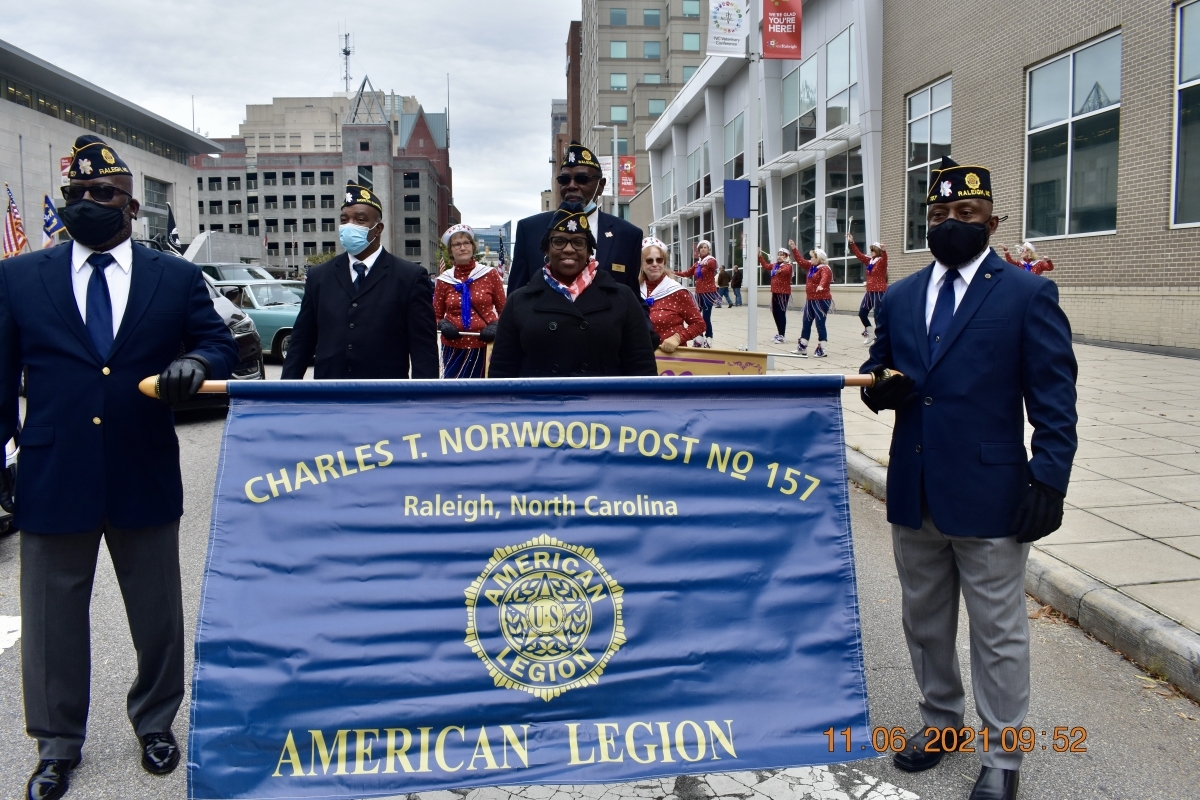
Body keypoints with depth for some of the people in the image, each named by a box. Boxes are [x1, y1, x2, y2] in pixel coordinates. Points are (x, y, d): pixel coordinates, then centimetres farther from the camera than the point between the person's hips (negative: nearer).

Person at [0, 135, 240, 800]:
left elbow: (221, 345, 4)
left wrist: (195, 363, -19)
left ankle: (155, 723, 36)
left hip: (146, 477, 0)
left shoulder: (177, 278, 3)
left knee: (157, 614, 14)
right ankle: (58, 744, 32)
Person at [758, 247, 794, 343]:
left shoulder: (788, 265, -10)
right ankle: (779, 333, 22)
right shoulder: (775, 265, 14)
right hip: (775, 292, 8)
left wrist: (780, 270, -53)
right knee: (775, 313, 11)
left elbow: (786, 270, -32)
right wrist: (760, 256, 20)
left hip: (783, 293, -8)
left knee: (781, 313, -8)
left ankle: (782, 335, -5)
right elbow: (766, 266, 27)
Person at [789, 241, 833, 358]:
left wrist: (821, 285, -56)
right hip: (810, 300, 9)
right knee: (806, 323, 13)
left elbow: (824, 278, -36)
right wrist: (793, 249, 19)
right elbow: (800, 260, 21)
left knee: (820, 324, -6)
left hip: (822, 300, -9)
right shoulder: (811, 267, 12)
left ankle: (822, 349, 1)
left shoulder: (825, 269, -15)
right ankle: (802, 347, 20)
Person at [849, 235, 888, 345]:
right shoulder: (869, 261, 10)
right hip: (869, 292, 8)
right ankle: (869, 334, 26)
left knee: (878, 316, -7)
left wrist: (884, 251, -55)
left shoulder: (881, 261, -10)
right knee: (862, 312, 13)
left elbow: (884, 258, -33)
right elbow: (858, 254, 16)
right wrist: (851, 243, 12)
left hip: (879, 292, -8)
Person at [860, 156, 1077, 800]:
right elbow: (877, 371, 17)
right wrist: (880, 386, -7)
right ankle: (941, 719, 39)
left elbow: (1054, 399, -7)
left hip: (989, 496, -5)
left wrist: (1049, 481, -14)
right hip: (913, 494, 5)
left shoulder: (1028, 294, -4)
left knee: (998, 634, 6)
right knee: (924, 622, 19)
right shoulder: (899, 298, 11)